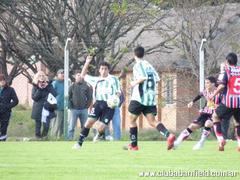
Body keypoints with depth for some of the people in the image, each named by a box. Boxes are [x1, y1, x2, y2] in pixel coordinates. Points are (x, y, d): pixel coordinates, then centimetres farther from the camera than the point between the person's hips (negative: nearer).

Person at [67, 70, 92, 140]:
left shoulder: (86, 86, 4)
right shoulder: (72, 86, 3)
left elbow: (90, 97, 7)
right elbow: (68, 97, 3)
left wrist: (87, 106, 0)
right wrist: (70, 106, -4)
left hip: (84, 109, 1)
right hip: (74, 109, -1)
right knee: (71, 126, -4)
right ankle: (69, 138, -2)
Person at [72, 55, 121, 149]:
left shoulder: (113, 79, 8)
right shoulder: (96, 80, 19)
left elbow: (118, 92, 6)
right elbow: (83, 75, 26)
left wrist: (115, 99, -16)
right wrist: (87, 62, 18)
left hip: (109, 106, -3)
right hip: (98, 103, 3)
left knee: (100, 129, -9)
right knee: (89, 122, -18)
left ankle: (99, 136, 28)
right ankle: (79, 143, -13)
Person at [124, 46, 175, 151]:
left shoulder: (138, 65, -7)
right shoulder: (149, 65, 16)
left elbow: (144, 77, -22)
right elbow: (157, 79, 13)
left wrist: (135, 83, -7)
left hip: (139, 98, -6)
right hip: (151, 99, 6)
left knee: (132, 119, 10)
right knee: (152, 121, -1)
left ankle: (133, 145, 11)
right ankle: (168, 135, -25)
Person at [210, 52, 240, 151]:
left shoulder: (226, 71, -1)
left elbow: (221, 86, -12)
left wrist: (213, 95, 1)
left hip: (229, 102, -4)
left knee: (215, 116, 19)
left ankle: (220, 139, 3)